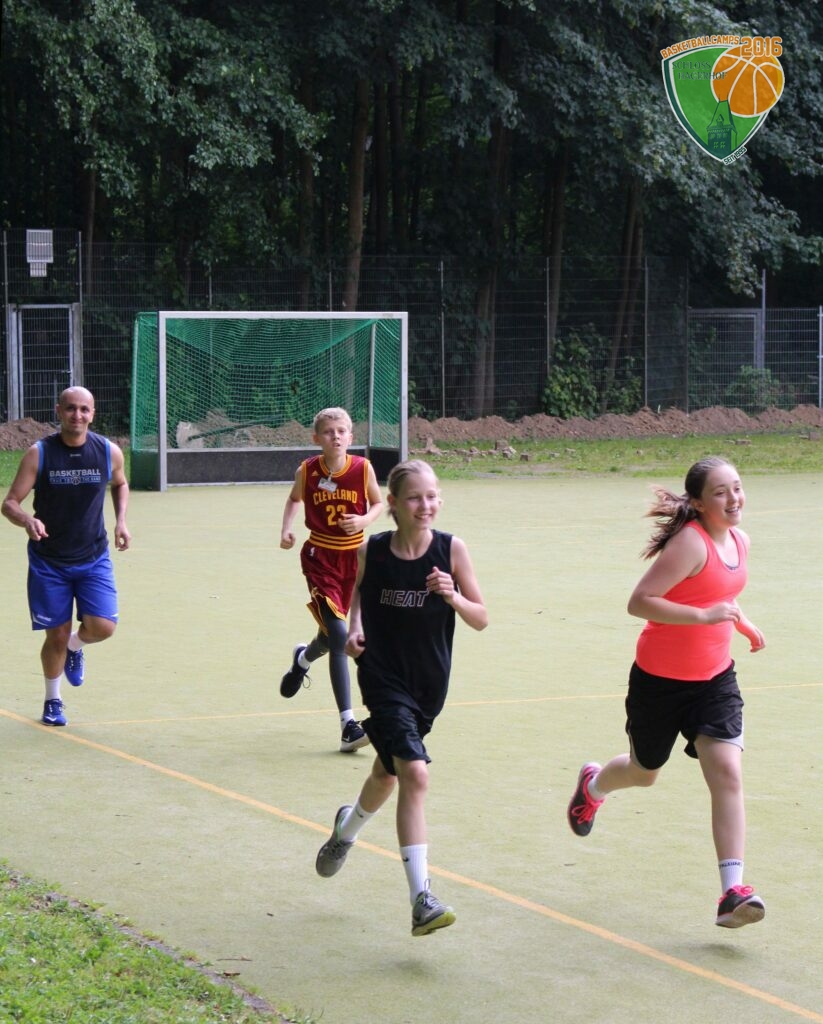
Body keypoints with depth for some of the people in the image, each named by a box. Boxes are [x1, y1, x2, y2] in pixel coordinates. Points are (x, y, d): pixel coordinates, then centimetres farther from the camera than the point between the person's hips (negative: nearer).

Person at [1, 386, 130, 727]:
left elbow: (120, 485, 17)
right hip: (48, 561, -1)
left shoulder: (109, 452, -6)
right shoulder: (39, 454, -12)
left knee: (102, 626, -14)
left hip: (93, 558, 1)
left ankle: (75, 647, 23)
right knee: (56, 636, 1)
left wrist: (121, 520, 1)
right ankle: (52, 701, 27)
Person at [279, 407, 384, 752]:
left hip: (353, 556, 3)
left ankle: (303, 658, 54)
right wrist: (286, 529, -2)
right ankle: (348, 724, -14)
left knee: (333, 635, 15)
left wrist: (364, 520, -14)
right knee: (338, 636, -16)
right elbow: (294, 498, 13)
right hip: (320, 557, -3)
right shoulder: (307, 471, -7)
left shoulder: (362, 468, -8)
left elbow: (378, 503, 6)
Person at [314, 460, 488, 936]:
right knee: (415, 773, -20)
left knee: (389, 773, 21)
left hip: (430, 683, 3)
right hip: (384, 677, -3)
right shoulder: (371, 552, -10)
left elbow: (481, 619, -6)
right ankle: (421, 899, -21)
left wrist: (453, 596, -25)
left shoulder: (451, 550, -10)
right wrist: (355, 628, -3)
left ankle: (348, 826, 56)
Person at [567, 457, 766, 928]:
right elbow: (639, 602, -28)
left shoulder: (739, 540, 3)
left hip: (714, 678, 5)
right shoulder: (690, 543, -23)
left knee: (727, 773, -13)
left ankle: (733, 893, -16)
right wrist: (703, 616, -34)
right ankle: (593, 784, 55)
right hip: (660, 679, -5)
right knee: (645, 771, 17)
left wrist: (744, 625, 11)